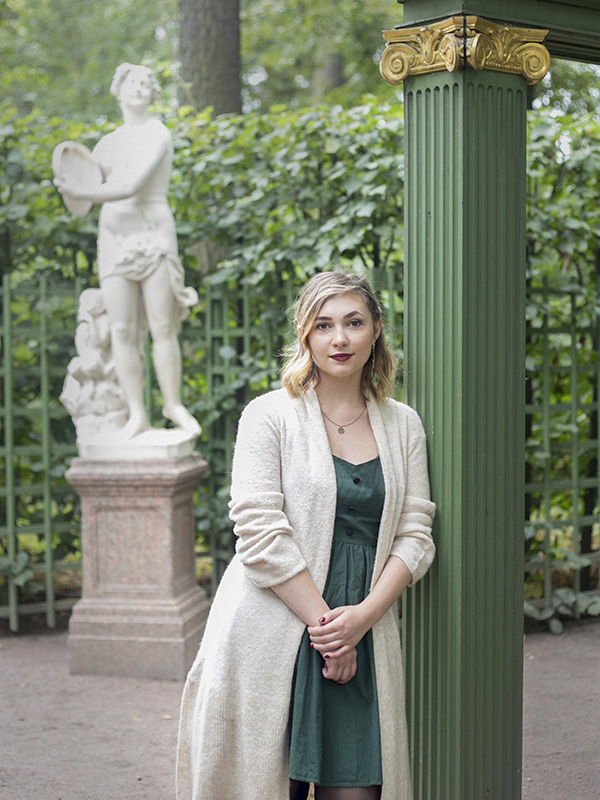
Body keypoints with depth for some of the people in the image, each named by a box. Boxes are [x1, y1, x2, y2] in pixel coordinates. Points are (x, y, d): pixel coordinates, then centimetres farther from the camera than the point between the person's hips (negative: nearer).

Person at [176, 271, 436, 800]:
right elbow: (260, 533, -9)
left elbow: (415, 536, 7)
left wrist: (363, 615, -9)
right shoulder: (270, 416, 0)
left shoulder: (403, 425, 12)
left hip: (365, 634, 3)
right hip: (273, 636, -3)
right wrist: (325, 623, -12)